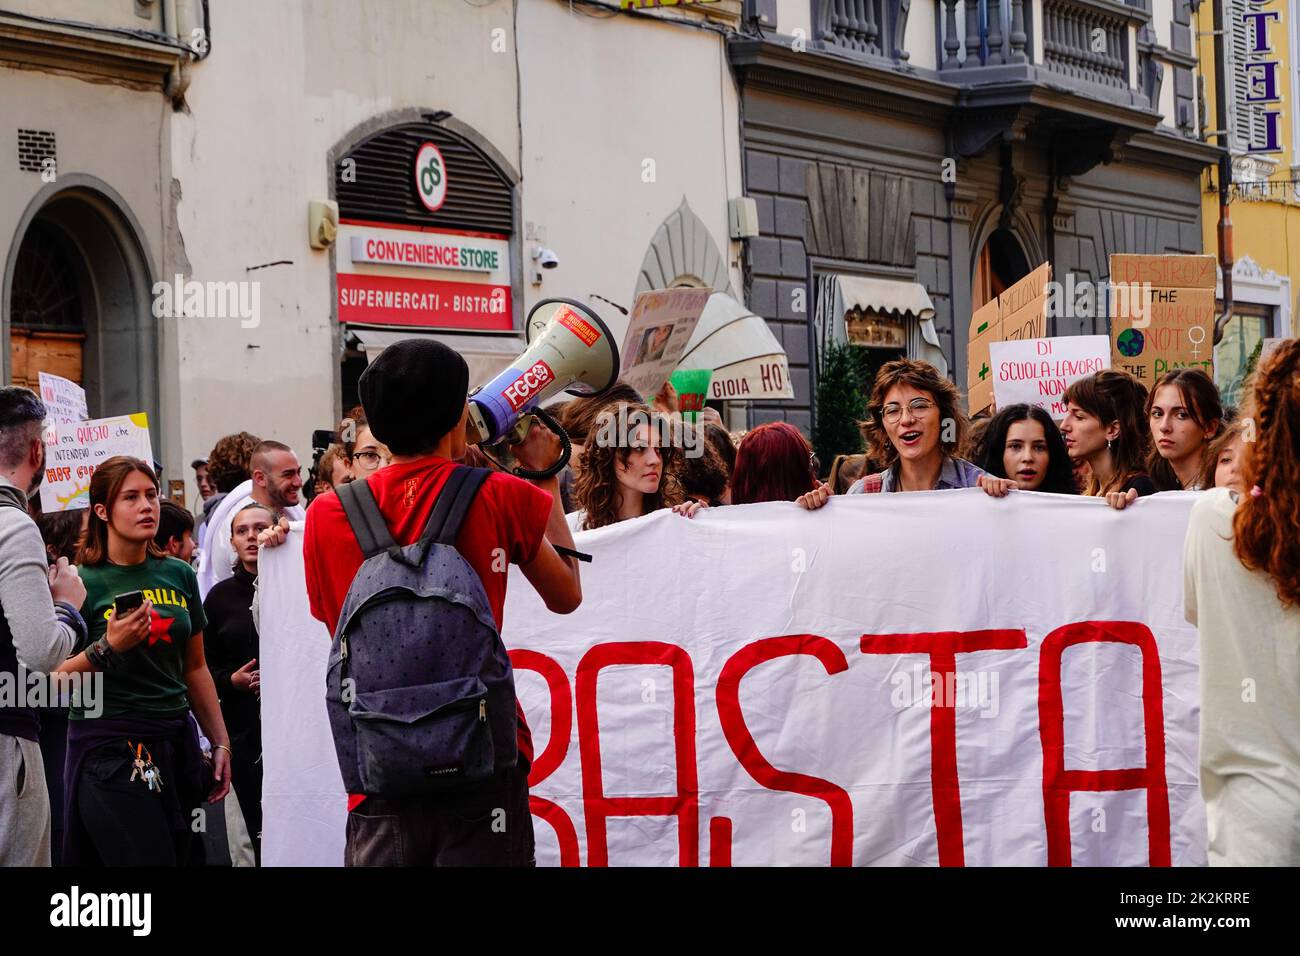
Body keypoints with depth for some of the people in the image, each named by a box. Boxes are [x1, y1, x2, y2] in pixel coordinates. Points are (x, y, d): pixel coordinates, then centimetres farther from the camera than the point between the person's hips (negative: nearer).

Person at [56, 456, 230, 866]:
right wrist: (107, 648, -23)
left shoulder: (179, 574, 8)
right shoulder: (82, 583, -6)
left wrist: (220, 742, 13)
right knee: (147, 859, -10)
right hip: (109, 750, -5)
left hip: (176, 746, 5)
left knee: (185, 855, 6)